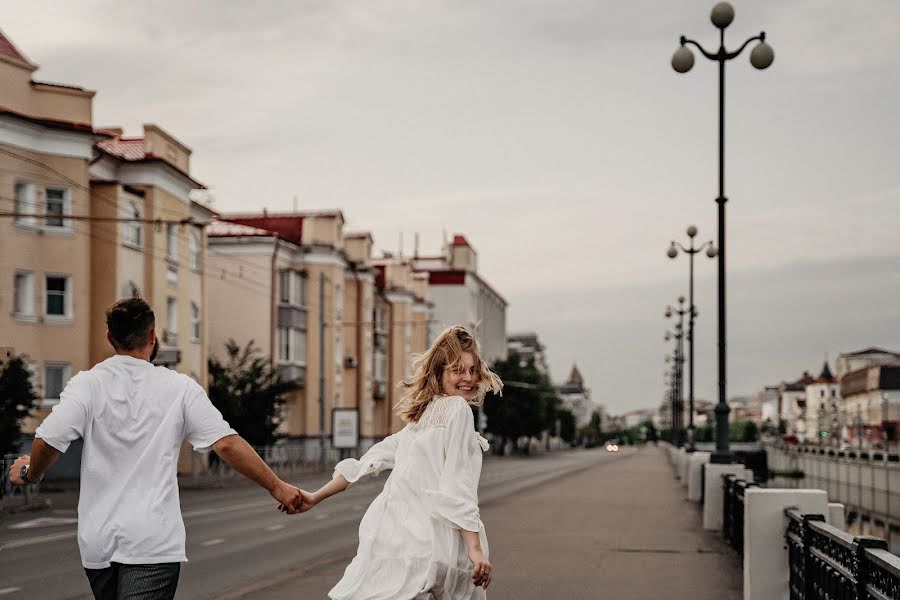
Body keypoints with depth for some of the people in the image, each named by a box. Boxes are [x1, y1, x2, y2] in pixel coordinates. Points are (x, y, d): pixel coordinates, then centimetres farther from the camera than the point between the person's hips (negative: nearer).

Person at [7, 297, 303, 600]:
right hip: (153, 542, -3)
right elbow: (226, 443, -7)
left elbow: (48, 441, -12)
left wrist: (30, 474, 10)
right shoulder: (179, 387, -2)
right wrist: (277, 487, 1)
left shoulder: (87, 383, -1)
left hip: (97, 543, 3)